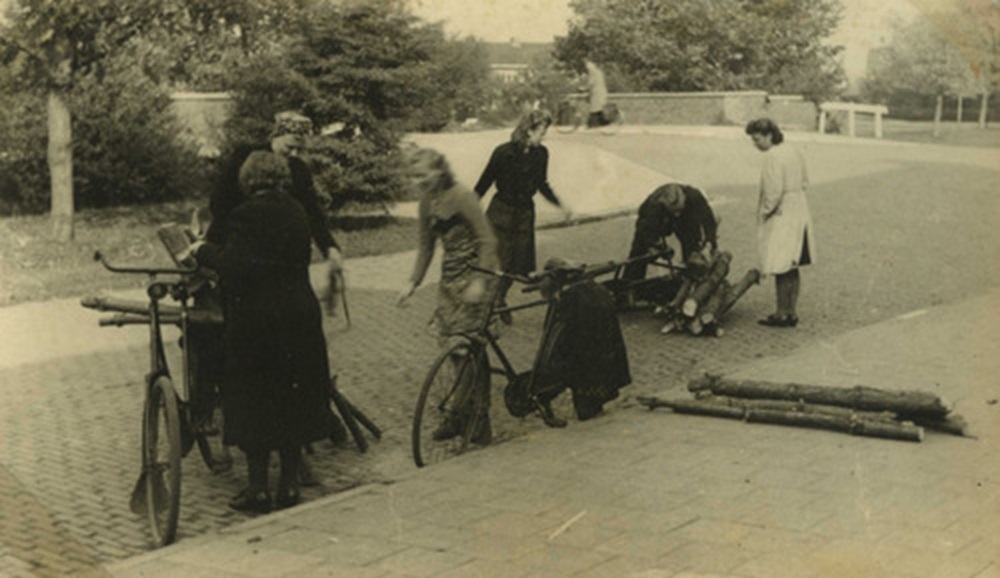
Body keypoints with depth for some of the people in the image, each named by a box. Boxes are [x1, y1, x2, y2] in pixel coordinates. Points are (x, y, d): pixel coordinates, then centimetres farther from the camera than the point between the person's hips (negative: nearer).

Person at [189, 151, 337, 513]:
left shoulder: (247, 215, -13)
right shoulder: (297, 212, 7)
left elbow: (235, 267, -21)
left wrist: (203, 250, -4)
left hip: (256, 320, -6)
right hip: (300, 316, 6)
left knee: (252, 404, 4)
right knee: (293, 399, 13)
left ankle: (258, 487, 6)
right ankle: (289, 483, 18)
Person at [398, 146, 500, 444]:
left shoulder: (461, 197, -17)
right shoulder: (427, 203, 6)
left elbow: (487, 240, -17)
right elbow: (425, 246, 15)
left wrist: (479, 281, -23)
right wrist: (413, 282, 8)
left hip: (475, 273, -7)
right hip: (450, 275, 7)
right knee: (451, 342, 7)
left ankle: (480, 418, 2)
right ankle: (461, 413, 18)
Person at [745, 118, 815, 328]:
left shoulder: (773, 157, -17)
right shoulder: (795, 153, 10)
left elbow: (773, 192, -21)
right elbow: (805, 183, 16)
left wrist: (763, 213, -10)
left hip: (781, 216, -9)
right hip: (799, 214, 9)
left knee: (781, 268, -2)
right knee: (792, 268, 13)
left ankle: (782, 314, 3)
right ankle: (792, 312, 18)